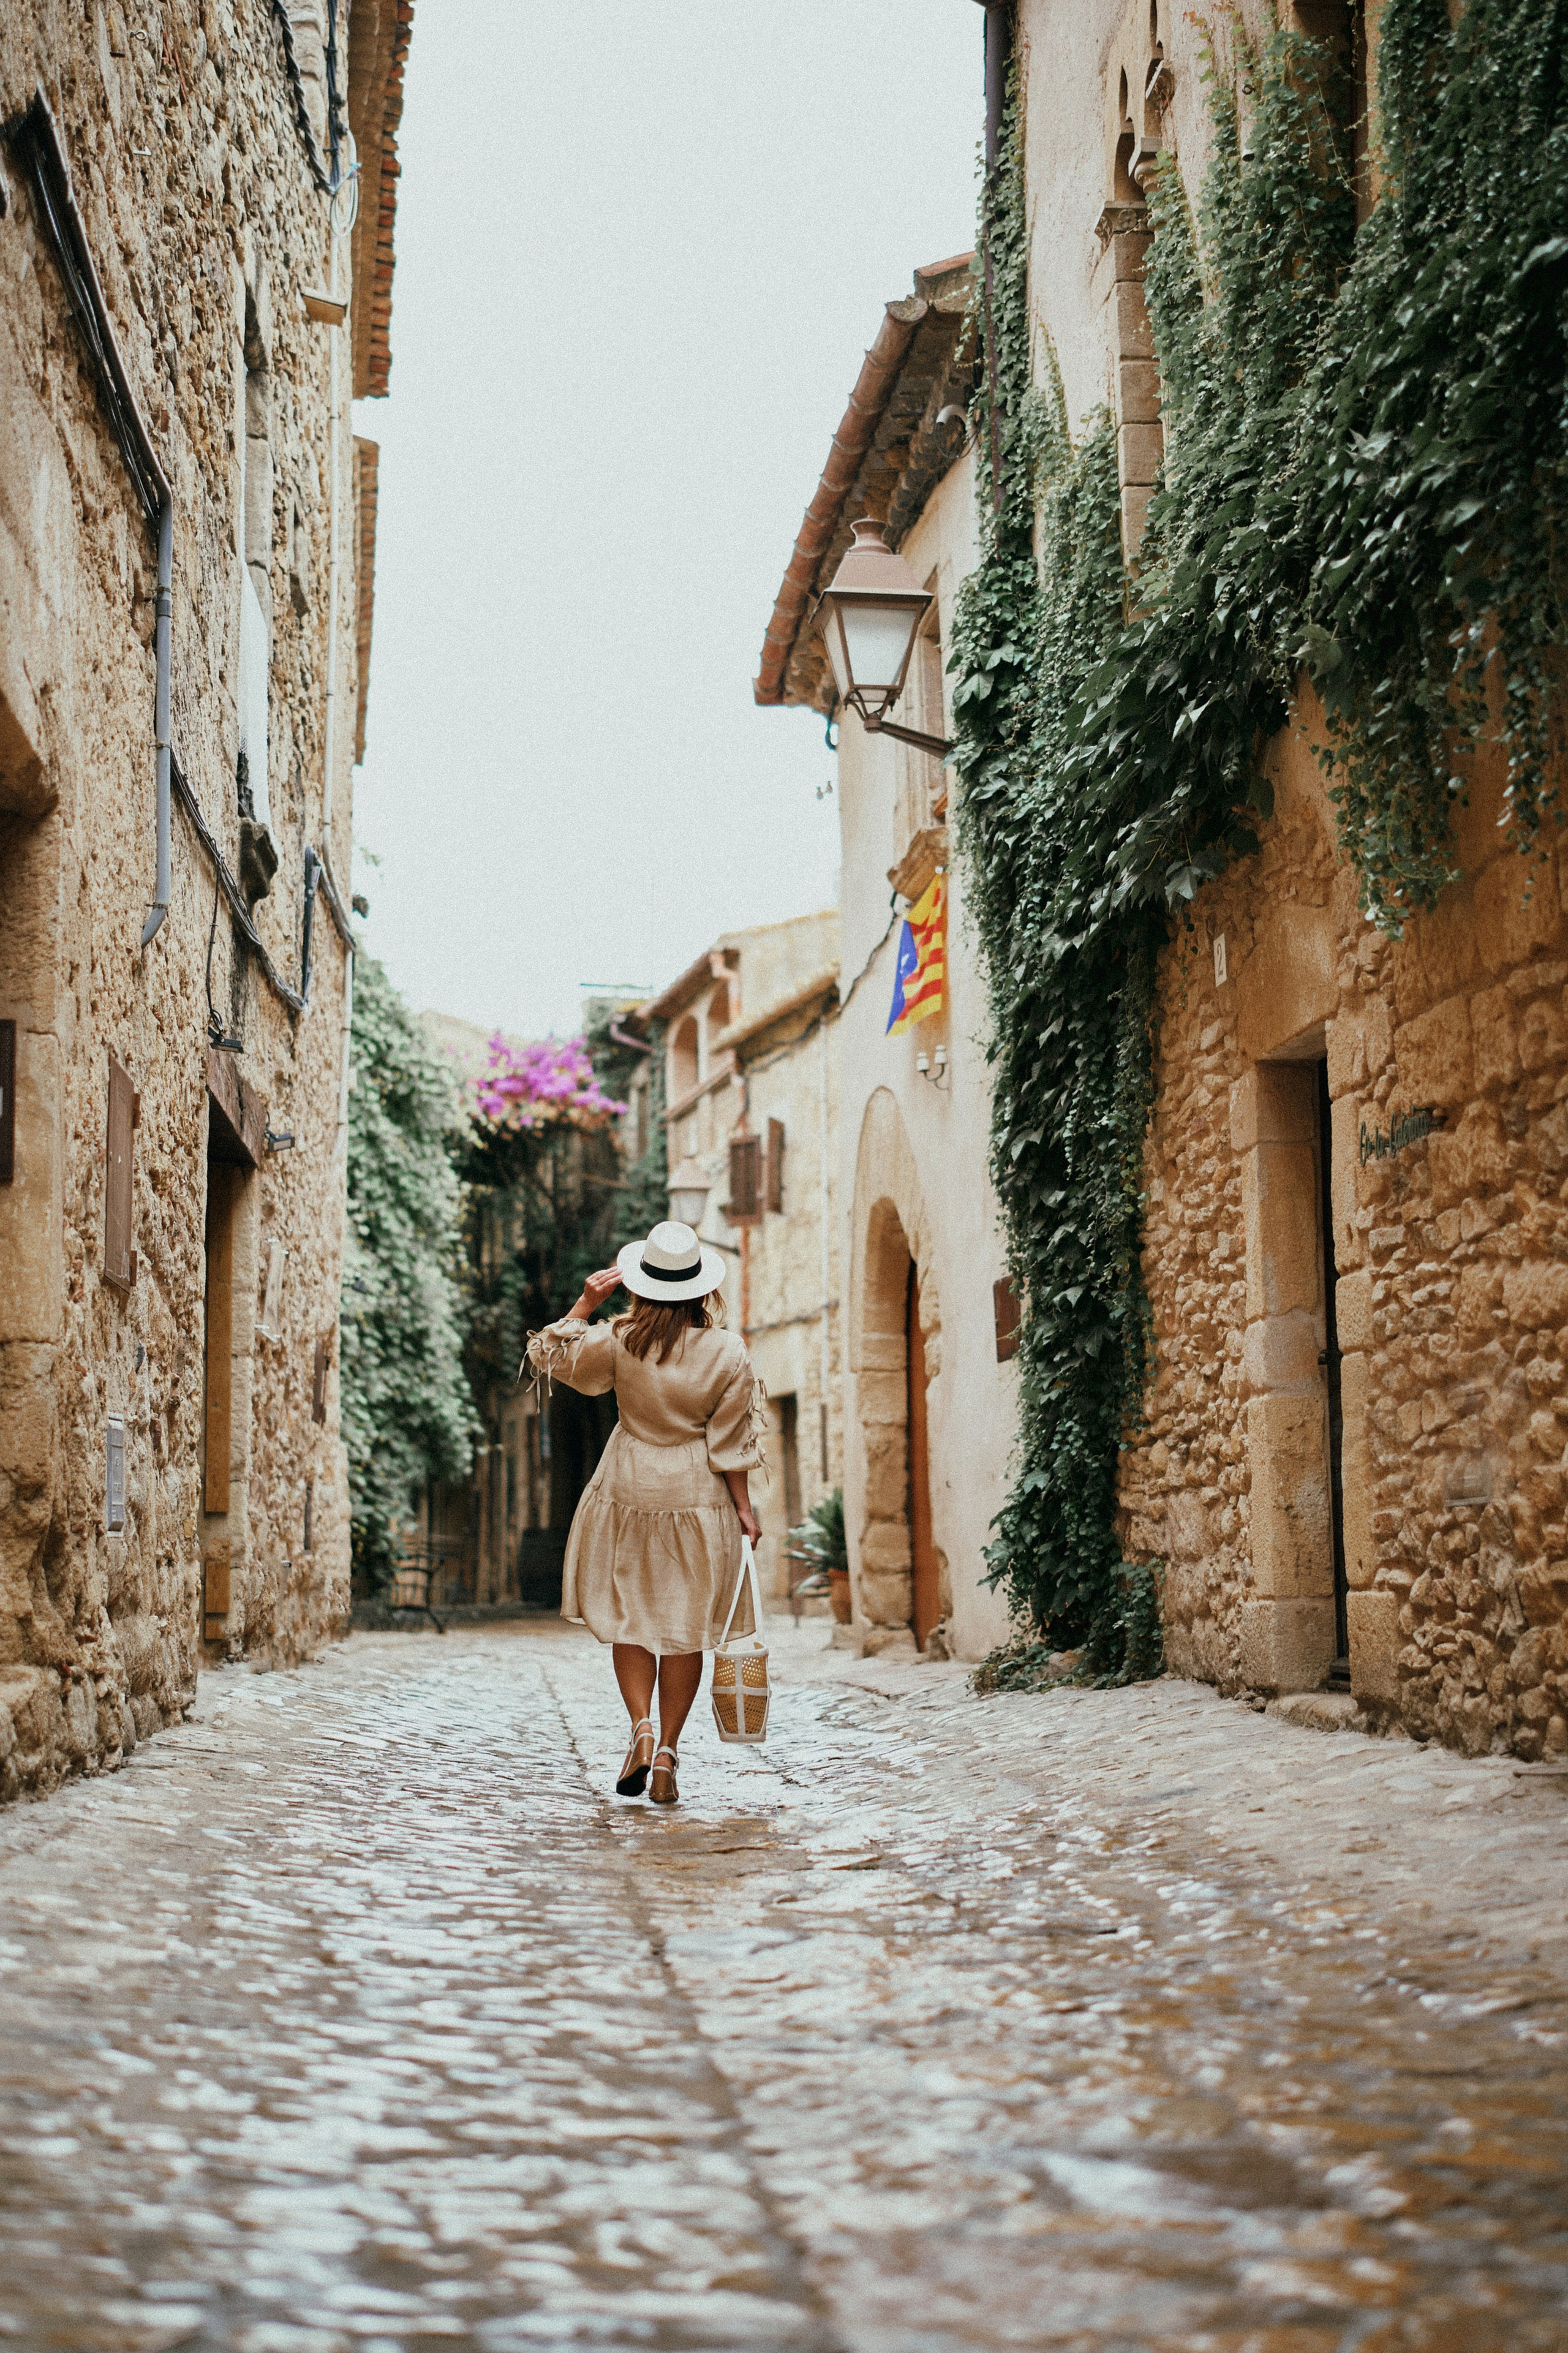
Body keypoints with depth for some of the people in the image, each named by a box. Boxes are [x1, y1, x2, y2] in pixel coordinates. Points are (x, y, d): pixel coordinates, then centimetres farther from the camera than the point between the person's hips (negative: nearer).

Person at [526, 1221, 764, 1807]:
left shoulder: (618, 1342, -10)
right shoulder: (728, 1353, -11)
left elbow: (548, 1356, 5)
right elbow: (730, 1444, -7)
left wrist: (584, 1305, 7)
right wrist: (744, 1509, 2)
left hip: (629, 1494, 0)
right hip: (700, 1499, 0)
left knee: (629, 1618, 14)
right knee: (686, 1630, 10)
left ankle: (642, 1726, -5)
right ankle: (667, 1751, 8)